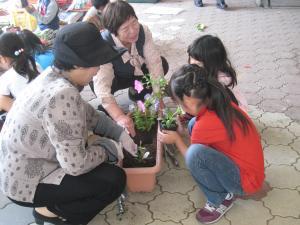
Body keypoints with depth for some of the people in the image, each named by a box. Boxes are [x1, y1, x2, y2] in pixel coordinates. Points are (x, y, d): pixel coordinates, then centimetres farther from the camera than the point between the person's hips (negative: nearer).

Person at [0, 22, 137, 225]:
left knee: (106, 142, 14)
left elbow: (89, 114, 11)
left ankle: (53, 204, 14)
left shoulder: (53, 76, -3)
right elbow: (76, 164, -29)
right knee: (115, 179, -12)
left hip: (25, 164, 9)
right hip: (26, 182, -9)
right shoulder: (62, 95, -32)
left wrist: (120, 134, 3)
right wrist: (109, 148, -12)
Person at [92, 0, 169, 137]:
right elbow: (102, 88, -48)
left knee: (162, 63, -21)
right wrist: (120, 117, -61)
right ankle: (106, 110, -5)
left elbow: (154, 63, -29)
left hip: (135, 72, 4)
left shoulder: (143, 31, -29)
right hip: (112, 78, -4)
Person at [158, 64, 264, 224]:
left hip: (246, 181, -8)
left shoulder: (204, 126, -28)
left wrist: (176, 139, 4)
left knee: (195, 153, -31)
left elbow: (194, 158, -8)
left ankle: (221, 199, -3)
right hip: (248, 164, 9)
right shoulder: (220, 103, -6)